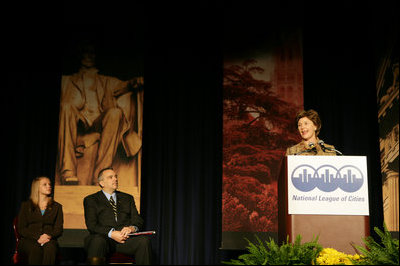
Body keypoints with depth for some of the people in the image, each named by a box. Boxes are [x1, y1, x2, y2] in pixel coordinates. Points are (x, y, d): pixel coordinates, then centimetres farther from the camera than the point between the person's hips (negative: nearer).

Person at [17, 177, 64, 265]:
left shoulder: (56, 207, 18)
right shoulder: (26, 205, 14)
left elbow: (59, 229, 10)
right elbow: (21, 229, 5)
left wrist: (49, 235, -14)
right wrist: (37, 237, -12)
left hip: (49, 240, 1)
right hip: (28, 241, -1)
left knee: (50, 247, -37)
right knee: (36, 249, -37)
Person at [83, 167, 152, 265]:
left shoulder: (128, 198, 26)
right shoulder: (91, 200, 15)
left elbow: (138, 220, 16)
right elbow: (91, 225, 1)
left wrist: (132, 228, -10)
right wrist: (111, 233, -17)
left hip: (126, 238, 3)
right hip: (104, 237, -2)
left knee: (144, 240, -30)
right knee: (98, 240, -38)